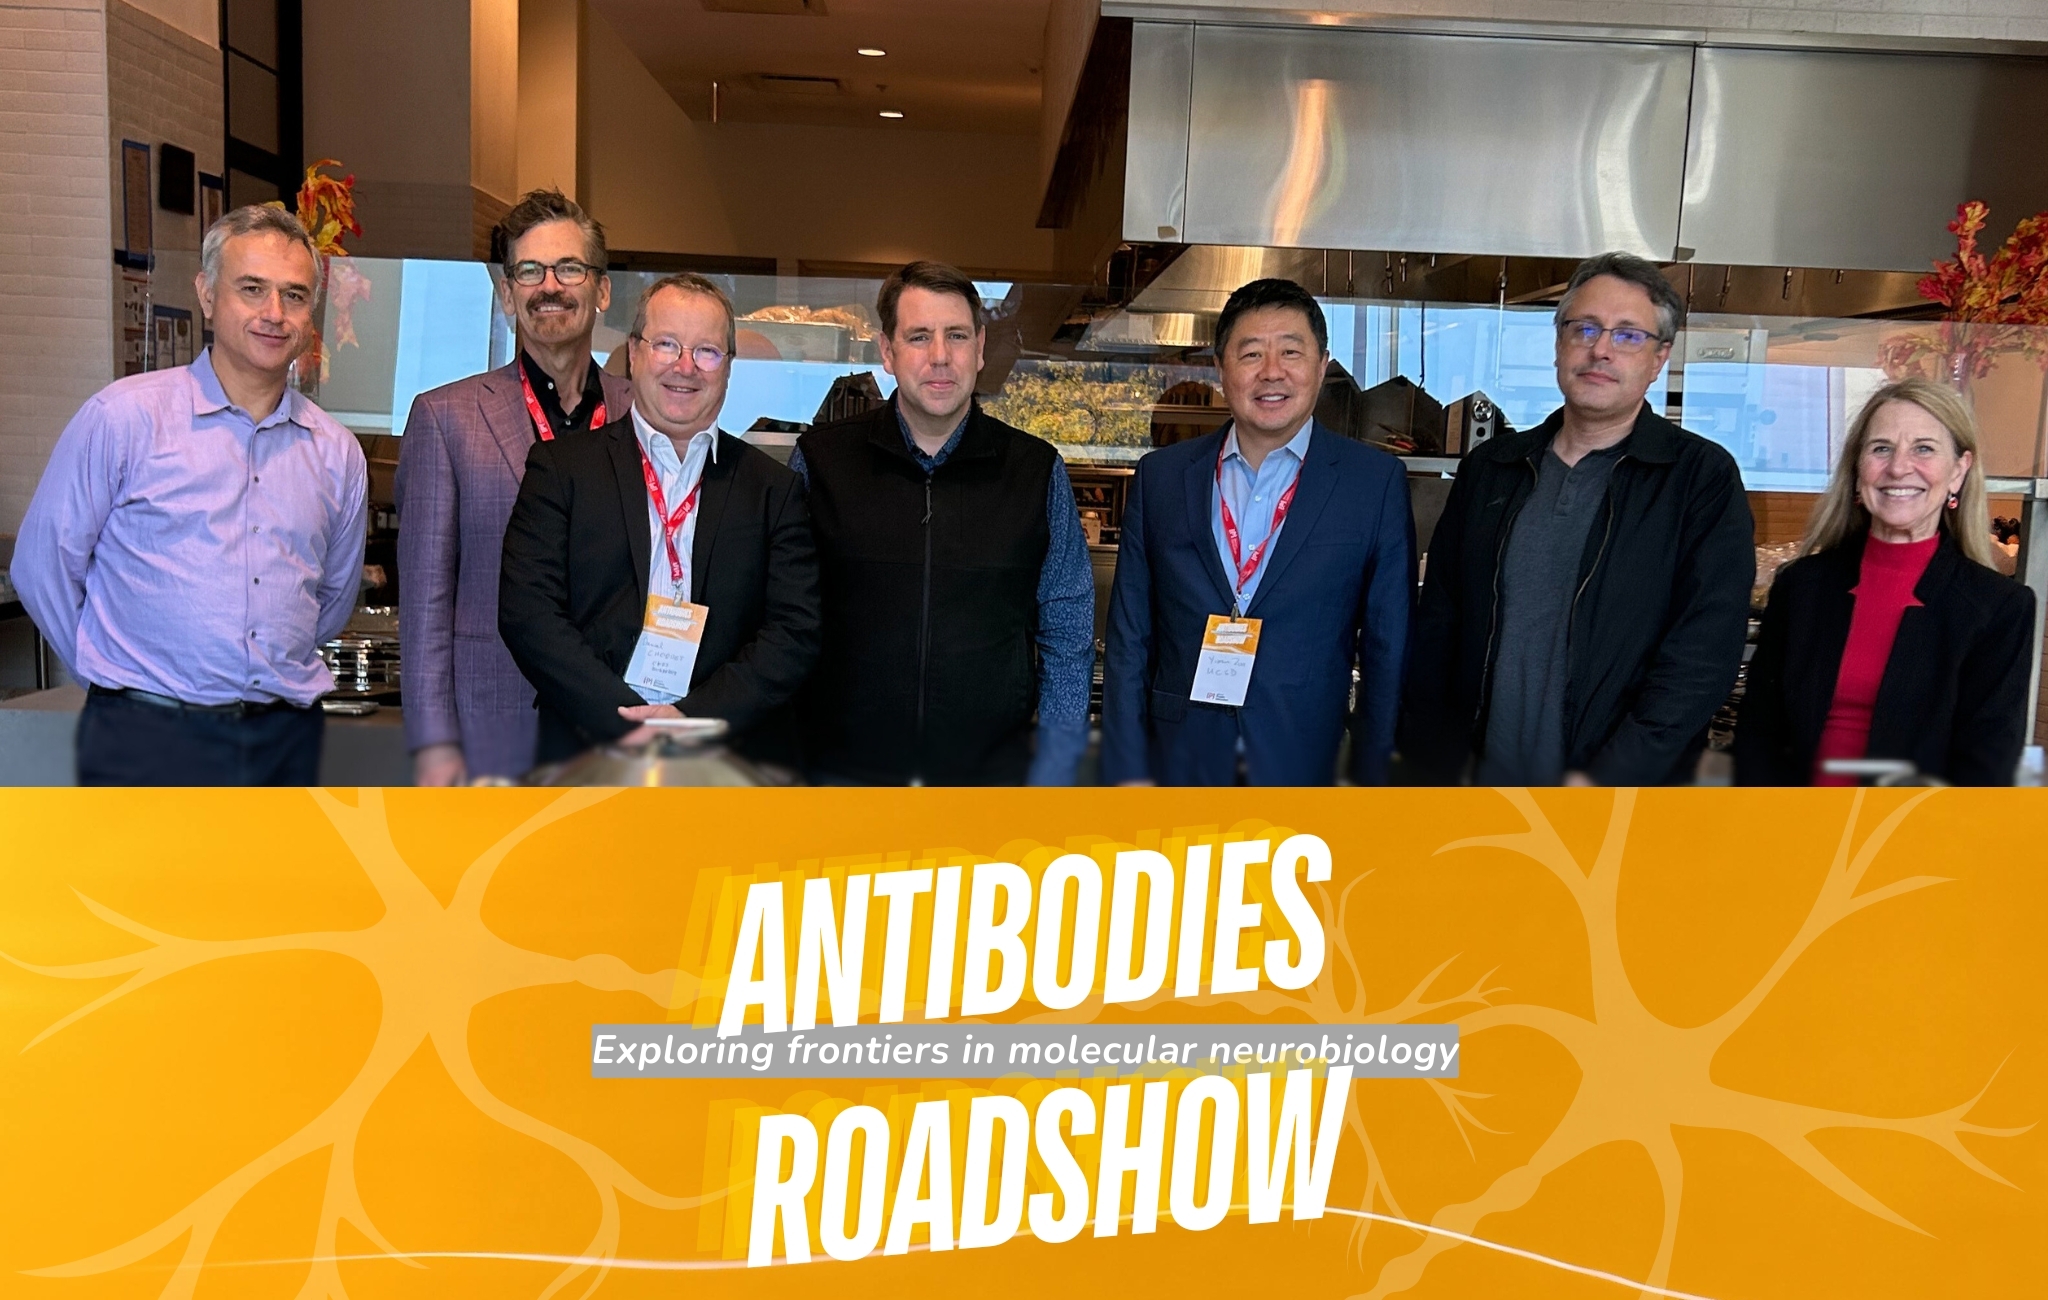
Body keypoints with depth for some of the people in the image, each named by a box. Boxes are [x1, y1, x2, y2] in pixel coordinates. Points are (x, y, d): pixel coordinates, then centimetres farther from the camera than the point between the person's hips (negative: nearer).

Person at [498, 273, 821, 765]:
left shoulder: (773, 489, 7)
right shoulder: (560, 467, 5)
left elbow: (797, 630, -1)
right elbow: (527, 612, -4)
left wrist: (694, 717, -13)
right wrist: (624, 722, -14)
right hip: (589, 759, 0)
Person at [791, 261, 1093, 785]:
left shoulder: (1038, 471, 2)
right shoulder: (818, 461, 1)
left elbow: (1068, 641, 4)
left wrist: (1051, 776, -3)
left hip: (992, 780, 0)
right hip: (841, 774, 0)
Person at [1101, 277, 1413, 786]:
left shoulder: (1375, 482, -3)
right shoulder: (1160, 476, 3)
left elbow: (1388, 648, 0)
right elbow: (1129, 638, 3)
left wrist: (1370, 779, -2)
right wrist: (1129, 772, -1)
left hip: (1306, 769, -1)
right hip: (1178, 768, 2)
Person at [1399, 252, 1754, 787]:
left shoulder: (1705, 479, -5)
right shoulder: (1486, 470, 6)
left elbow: (1705, 654, -13)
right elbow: (1434, 633, 6)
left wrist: (1603, 781, -20)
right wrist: (1435, 766, -1)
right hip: (1480, 783, 4)